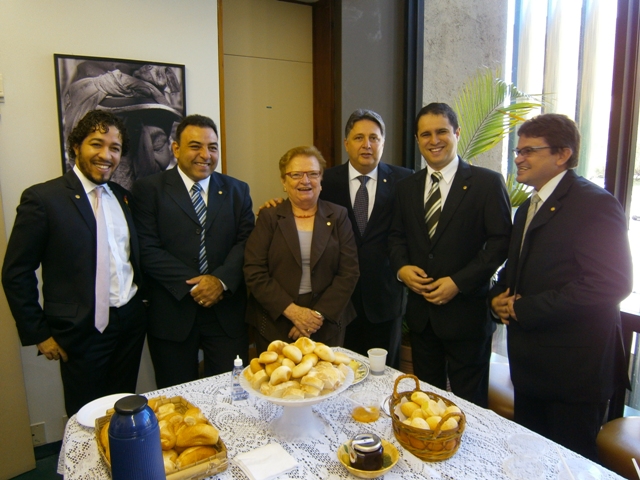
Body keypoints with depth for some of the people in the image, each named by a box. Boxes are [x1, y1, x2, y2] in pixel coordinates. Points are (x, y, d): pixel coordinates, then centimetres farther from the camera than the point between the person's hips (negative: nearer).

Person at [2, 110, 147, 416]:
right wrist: (39, 334, -6)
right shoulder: (42, 198, -10)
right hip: (83, 332, -5)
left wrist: (138, 301, 7)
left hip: (131, 322, 5)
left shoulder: (123, 197, 7)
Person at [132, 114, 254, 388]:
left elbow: (246, 241, 1)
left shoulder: (237, 190, 9)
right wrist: (191, 285, -15)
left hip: (226, 313, 2)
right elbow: (148, 249, -8)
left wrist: (222, 279, -15)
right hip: (172, 314, -2)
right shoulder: (149, 189, 0)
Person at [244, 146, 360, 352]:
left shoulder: (338, 216, 3)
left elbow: (349, 272, -3)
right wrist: (291, 310, -15)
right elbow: (254, 272, -7)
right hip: (275, 325, 0)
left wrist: (319, 314, -12)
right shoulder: (269, 217, 0)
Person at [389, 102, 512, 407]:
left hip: (467, 311, -4)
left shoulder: (487, 183, -7)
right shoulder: (406, 187, 9)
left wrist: (459, 282, -18)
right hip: (420, 311, 5)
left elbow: (501, 241, -11)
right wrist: (401, 267, -7)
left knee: (469, 403, 12)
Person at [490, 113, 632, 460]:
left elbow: (611, 283, -23)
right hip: (530, 366, 8)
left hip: (573, 367, -8)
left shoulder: (594, 204, -15)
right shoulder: (528, 208, 14)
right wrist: (499, 297, 1)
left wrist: (523, 309, -20)